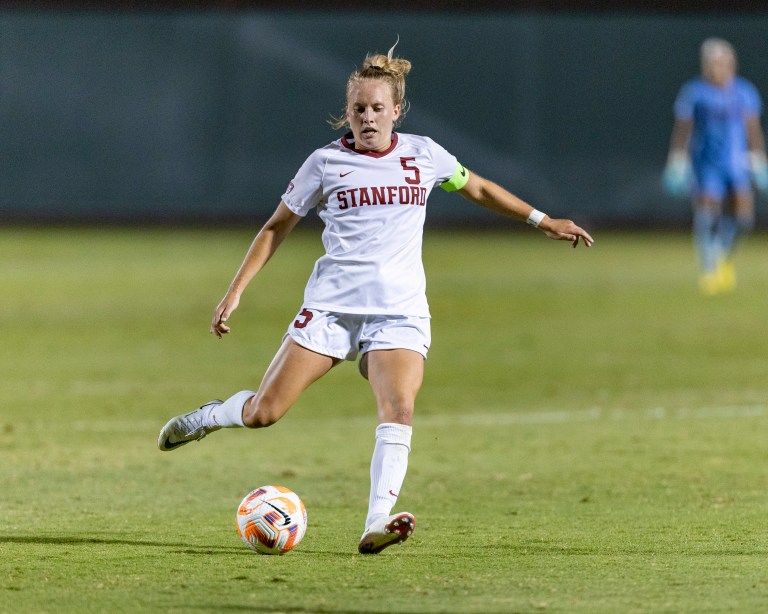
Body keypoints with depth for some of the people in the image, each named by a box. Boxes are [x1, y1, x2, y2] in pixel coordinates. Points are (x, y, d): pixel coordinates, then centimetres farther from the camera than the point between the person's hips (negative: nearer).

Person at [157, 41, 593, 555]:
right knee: (264, 413, -5)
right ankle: (209, 416, 29)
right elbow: (277, 228, 9)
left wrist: (543, 221, 21)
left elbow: (479, 189, 24)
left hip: (400, 313, 1)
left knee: (399, 408, -25)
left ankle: (378, 523, -31)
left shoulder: (423, 155, 7)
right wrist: (235, 292, 3)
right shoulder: (326, 162, 2)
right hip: (331, 305, -1)